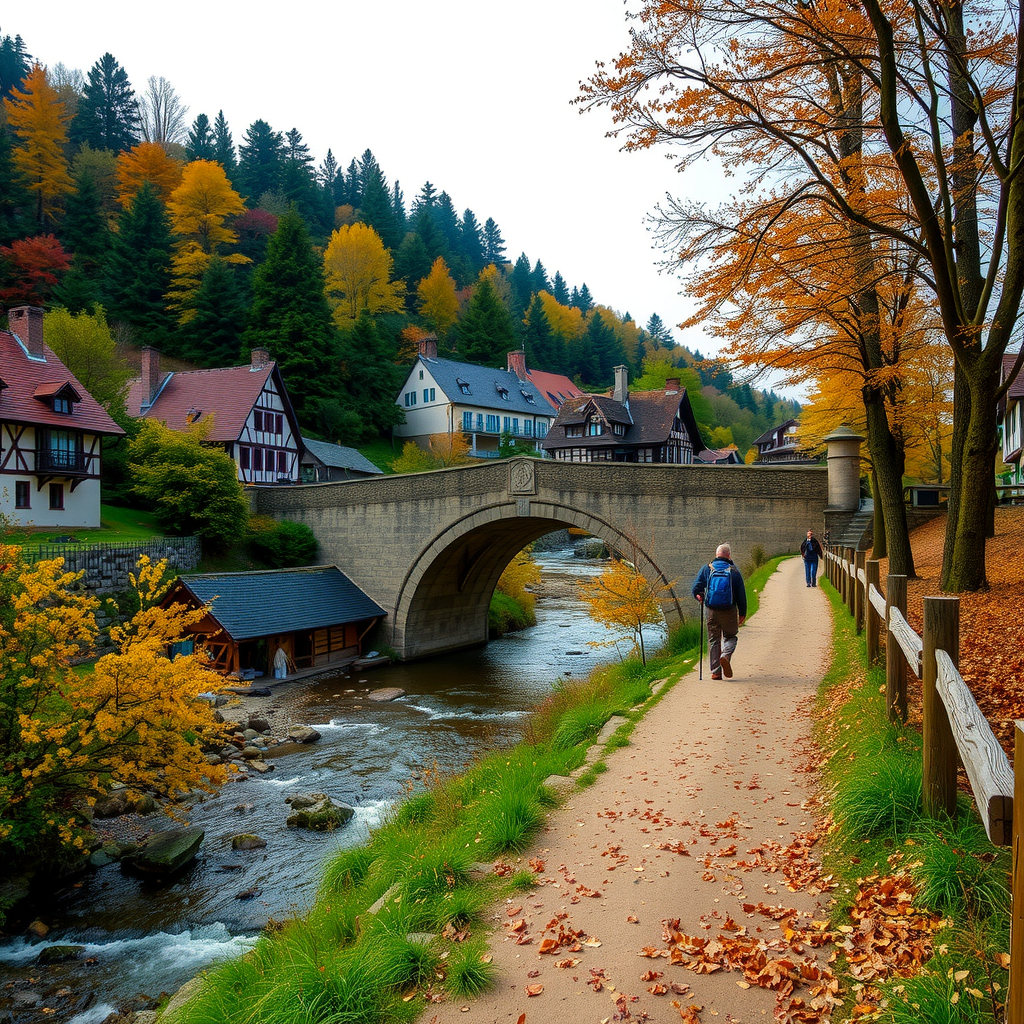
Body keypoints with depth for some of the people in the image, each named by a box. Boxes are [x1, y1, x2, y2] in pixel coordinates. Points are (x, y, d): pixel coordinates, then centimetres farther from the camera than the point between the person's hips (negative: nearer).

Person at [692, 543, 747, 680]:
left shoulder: (706, 569, 1)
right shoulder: (734, 571, -1)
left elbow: (696, 590, -3)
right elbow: (741, 595, 2)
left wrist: (701, 598, 19)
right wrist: (742, 613, 11)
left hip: (711, 612, 1)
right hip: (729, 612, -1)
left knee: (713, 640, 9)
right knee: (730, 637, 15)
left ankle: (715, 672, 7)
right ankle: (725, 656, -14)